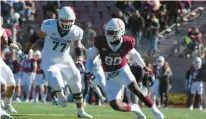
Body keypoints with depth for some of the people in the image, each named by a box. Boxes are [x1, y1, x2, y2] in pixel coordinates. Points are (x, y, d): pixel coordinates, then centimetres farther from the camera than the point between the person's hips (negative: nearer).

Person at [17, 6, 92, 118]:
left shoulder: (76, 32, -12)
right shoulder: (49, 26, -19)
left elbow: (78, 49, 0)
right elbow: (35, 36, -4)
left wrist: (80, 60, -21)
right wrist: (26, 52, 1)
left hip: (65, 60, 3)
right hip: (49, 61, -3)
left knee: (76, 86, 3)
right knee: (57, 84, -22)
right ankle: (60, 94, 17)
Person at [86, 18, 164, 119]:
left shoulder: (126, 43, -13)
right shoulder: (100, 42, -16)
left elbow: (134, 54, 9)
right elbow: (91, 58, -5)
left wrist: (144, 67, 19)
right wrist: (89, 72, -19)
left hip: (123, 71, -1)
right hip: (110, 76, 1)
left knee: (135, 89, -28)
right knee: (116, 105, -10)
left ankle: (155, 111, -18)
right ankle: (134, 109, 19)